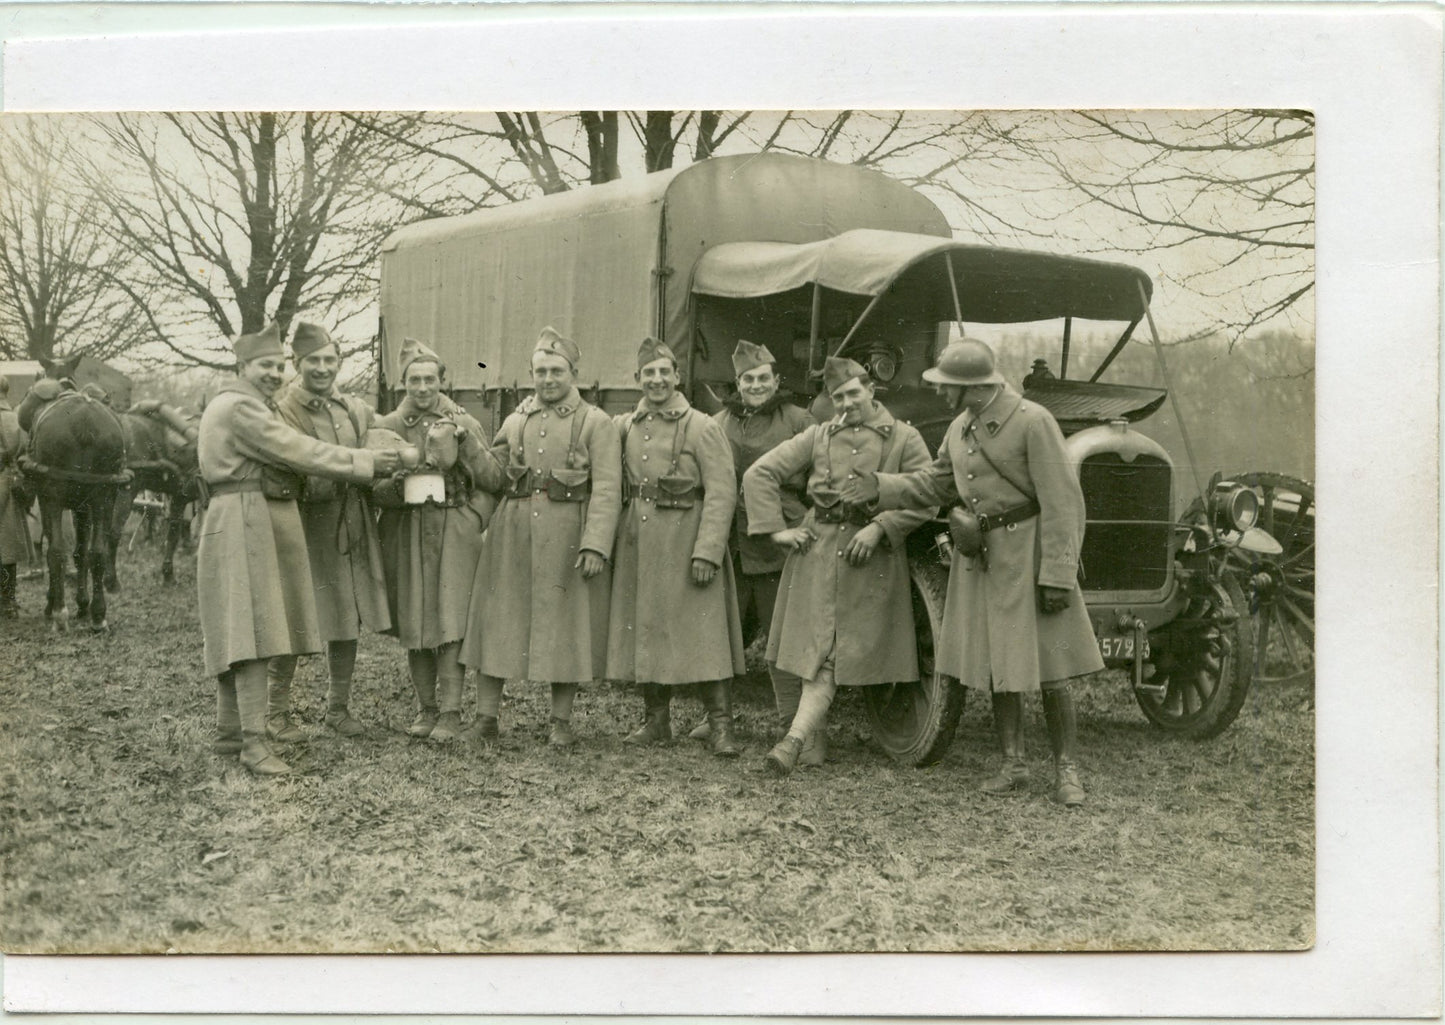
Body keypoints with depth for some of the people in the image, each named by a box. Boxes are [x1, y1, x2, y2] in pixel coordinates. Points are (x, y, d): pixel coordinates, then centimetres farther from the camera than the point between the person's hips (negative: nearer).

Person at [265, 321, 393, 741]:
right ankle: (277, 712, 14)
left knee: (347, 619, 11)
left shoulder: (357, 410, 9)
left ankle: (339, 707, 24)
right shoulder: (284, 410, -8)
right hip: (305, 528, -5)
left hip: (354, 528, 6)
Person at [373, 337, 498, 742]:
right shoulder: (387, 426, 6)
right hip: (407, 536, 2)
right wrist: (397, 485, -18)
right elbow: (375, 490, 3)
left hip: (455, 531, -2)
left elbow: (493, 480, 1)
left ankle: (450, 712, -5)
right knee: (413, 624, 6)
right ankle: (427, 708, 18)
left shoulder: (464, 423, 5)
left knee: (452, 620, -9)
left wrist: (465, 440, -11)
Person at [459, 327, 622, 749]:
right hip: (512, 535, 4)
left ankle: (561, 721, 13)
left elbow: (607, 490, -10)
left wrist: (595, 545, -18)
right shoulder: (514, 421, 13)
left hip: (569, 537, -4)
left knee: (565, 624, 2)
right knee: (496, 621, 4)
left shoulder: (597, 424, -2)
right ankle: (486, 717, 12)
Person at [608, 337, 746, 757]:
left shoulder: (702, 428, -5)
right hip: (637, 544, 5)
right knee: (645, 630, 9)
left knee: (703, 633, -5)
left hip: (686, 542, -5)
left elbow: (722, 493, -10)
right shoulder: (624, 427, 10)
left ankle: (721, 726, 0)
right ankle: (656, 721, 21)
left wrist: (707, 551, -17)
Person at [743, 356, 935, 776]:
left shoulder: (904, 439, 3)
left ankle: (795, 738, -14)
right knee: (814, 650, 0)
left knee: (831, 656, -8)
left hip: (873, 556, -3)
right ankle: (813, 731, 10)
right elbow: (759, 475, 10)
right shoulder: (818, 437, 11)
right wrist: (777, 529, 1)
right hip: (817, 549, 3)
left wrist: (878, 527, -14)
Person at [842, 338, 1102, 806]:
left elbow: (1062, 501, -16)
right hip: (979, 558, 7)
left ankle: (1066, 769, 9)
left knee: (1048, 670, -1)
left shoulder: (1032, 421, -15)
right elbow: (936, 483, 21)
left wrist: (1057, 575, -20)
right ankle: (1012, 763, 23)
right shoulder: (960, 428, 8)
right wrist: (882, 487, 7)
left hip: (1025, 553, -7)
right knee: (995, 665, 12)